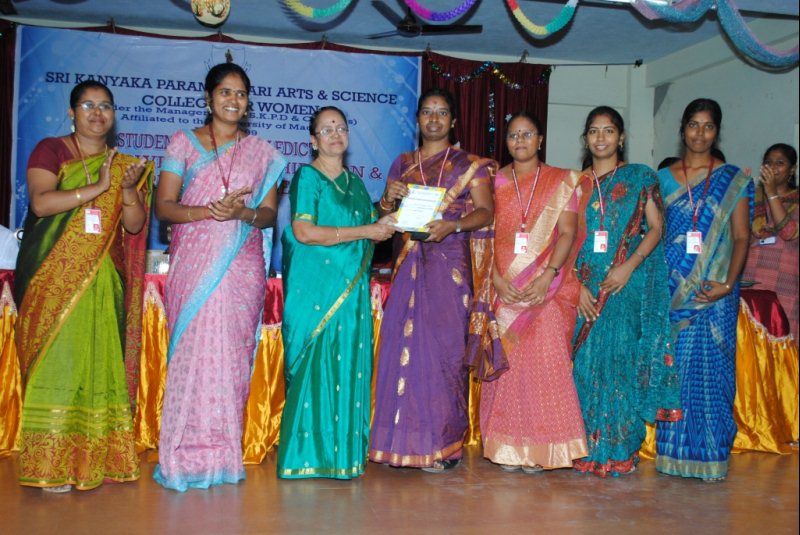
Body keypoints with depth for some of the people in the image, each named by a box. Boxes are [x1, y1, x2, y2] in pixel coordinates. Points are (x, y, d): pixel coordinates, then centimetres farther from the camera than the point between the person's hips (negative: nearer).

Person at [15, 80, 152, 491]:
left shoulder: (125, 165, 16)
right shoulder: (50, 151, 5)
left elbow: (135, 226, 9)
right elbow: (41, 202, -12)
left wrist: (128, 190, -8)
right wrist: (99, 187, -14)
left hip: (104, 280, 4)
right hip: (55, 277, -4)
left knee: (101, 362, 1)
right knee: (56, 360, -8)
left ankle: (92, 461, 6)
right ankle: (50, 467, -4)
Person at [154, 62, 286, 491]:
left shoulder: (262, 152, 13)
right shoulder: (183, 143, 9)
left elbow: (269, 213, 9)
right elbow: (163, 206, 1)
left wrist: (242, 213, -13)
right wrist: (209, 211, -15)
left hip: (241, 266, 1)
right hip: (193, 264, -1)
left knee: (232, 354, -1)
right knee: (194, 351, -6)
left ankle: (223, 455, 8)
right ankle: (188, 455, 3)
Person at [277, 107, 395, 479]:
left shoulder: (355, 182, 19)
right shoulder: (307, 176, -2)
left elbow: (372, 229, 24)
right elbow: (304, 232, -14)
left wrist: (386, 210, 3)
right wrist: (365, 231, -12)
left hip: (352, 288, 6)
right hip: (315, 288, -6)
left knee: (350, 365, 4)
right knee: (315, 365, -6)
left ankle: (342, 452, 12)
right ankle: (306, 455, 2)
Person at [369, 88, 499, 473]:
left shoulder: (470, 165, 7)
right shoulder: (402, 164, 17)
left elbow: (486, 211, -2)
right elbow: (386, 215, 18)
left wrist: (452, 225, -19)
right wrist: (388, 199, -5)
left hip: (450, 263, -3)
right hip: (409, 264, 3)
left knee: (443, 346, -6)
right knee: (403, 343, -1)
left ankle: (442, 444, 2)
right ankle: (403, 439, 7)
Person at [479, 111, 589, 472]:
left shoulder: (563, 182, 8)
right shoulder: (495, 182, 11)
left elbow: (567, 233, -1)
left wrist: (548, 276, -15)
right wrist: (497, 279, -10)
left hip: (548, 287, -1)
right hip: (504, 287, 2)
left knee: (545, 359, -8)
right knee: (505, 360, 0)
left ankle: (540, 448, 1)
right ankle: (507, 447, 7)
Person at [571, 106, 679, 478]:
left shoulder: (641, 178, 7)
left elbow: (656, 228, 2)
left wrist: (629, 266, -12)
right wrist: (577, 284, -5)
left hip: (626, 283, -2)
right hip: (583, 284, 2)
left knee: (620, 357, -7)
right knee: (584, 360, 0)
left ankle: (619, 450, 1)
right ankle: (586, 448, 7)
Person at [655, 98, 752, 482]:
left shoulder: (733, 180, 5)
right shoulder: (663, 179, 10)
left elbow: (741, 237, 0)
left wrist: (728, 284, -14)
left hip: (714, 290, -1)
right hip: (671, 287, 2)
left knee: (710, 367, -1)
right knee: (673, 366, 3)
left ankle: (709, 454, 8)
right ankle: (673, 451, 11)